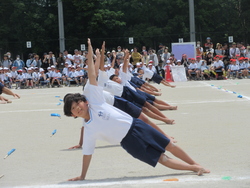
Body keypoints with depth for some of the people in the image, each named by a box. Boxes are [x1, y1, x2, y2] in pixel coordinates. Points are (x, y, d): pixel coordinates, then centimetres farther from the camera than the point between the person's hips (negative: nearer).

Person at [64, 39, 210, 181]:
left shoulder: (94, 101, -4)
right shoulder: (88, 130, -7)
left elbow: (93, 77, -6)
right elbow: (87, 154, -3)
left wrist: (90, 55, -8)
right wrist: (82, 176, -5)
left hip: (135, 125, 3)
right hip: (129, 141, -3)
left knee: (170, 146, 8)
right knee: (163, 159, -7)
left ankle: (196, 165, 25)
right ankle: (195, 168, 5)